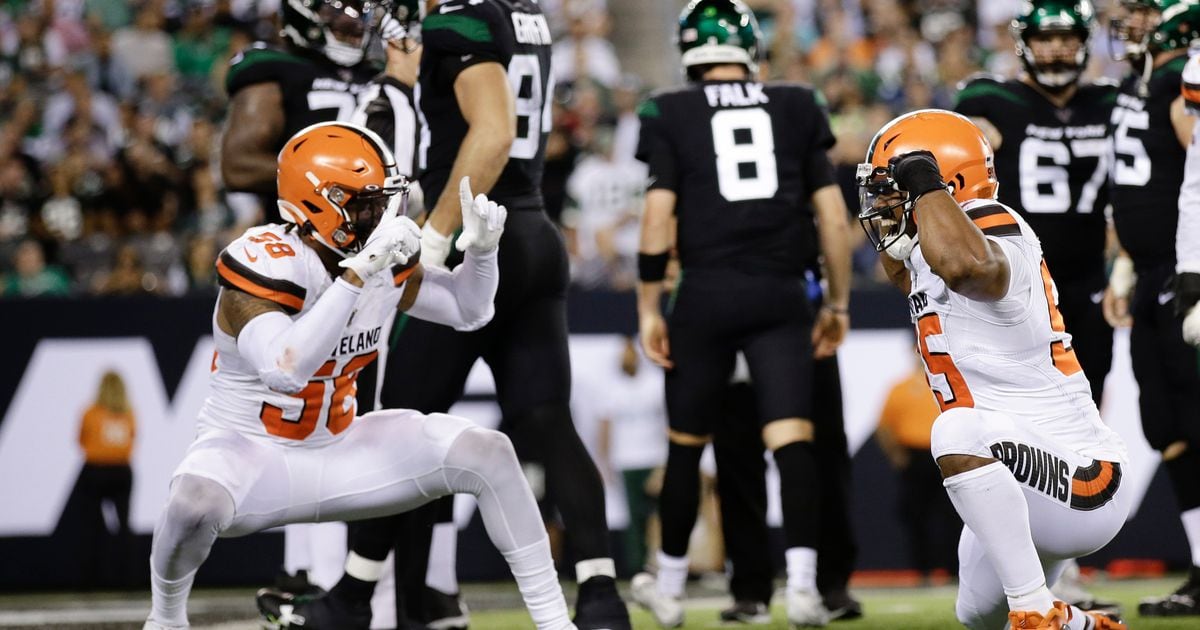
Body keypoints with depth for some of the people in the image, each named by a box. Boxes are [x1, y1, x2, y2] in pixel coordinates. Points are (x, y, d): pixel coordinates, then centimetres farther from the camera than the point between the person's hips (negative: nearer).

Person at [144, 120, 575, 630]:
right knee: (196, 505, -39)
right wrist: (358, 276, -43)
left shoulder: (381, 258, -4)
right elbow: (286, 370, -41)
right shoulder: (265, 264, -25)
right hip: (250, 451, -6)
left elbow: (470, 311, 11)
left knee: (487, 453, -9)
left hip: (340, 448, 6)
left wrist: (482, 248, -10)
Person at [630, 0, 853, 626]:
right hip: (780, 294, 1)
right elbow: (833, 215, 8)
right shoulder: (796, 108, 9)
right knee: (792, 438, -4)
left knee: (686, 442, 13)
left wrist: (648, 308, 1)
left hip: (707, 293, -1)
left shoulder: (672, 114, 3)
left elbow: (660, 214, -4)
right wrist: (837, 301, 16)